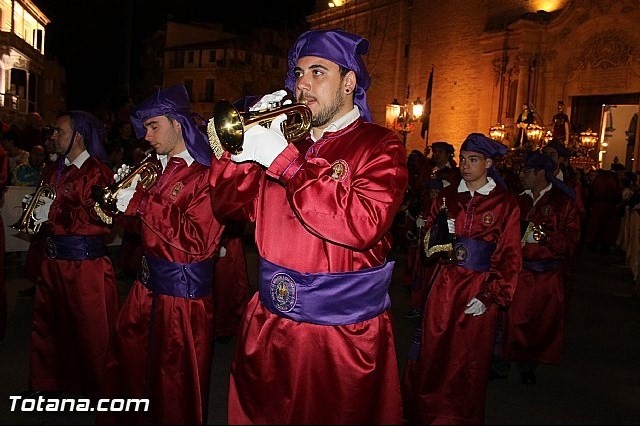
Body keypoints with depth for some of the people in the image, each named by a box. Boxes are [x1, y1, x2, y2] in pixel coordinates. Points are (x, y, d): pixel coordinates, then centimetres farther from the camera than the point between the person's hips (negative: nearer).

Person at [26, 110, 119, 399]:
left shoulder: (97, 172, -12)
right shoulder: (53, 170, 14)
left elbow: (101, 220, -21)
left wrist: (54, 214, -19)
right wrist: (34, 207, 2)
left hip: (85, 262, -8)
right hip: (51, 259, 8)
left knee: (90, 329, 3)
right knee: (47, 323, 19)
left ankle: (94, 387, 20)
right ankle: (47, 381, 36)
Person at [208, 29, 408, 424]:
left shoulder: (381, 146, -6)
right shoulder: (286, 137, 9)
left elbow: (363, 225, -25)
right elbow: (227, 204, 6)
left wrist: (284, 160, -25)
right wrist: (242, 148, -12)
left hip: (345, 335, -4)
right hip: (268, 325, 5)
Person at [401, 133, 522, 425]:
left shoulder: (505, 203, -4)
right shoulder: (447, 196, 7)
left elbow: (509, 257, -5)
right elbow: (428, 241, 15)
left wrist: (489, 296, -12)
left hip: (479, 289, -3)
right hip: (443, 285, 3)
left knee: (468, 359, 8)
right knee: (432, 352, 8)